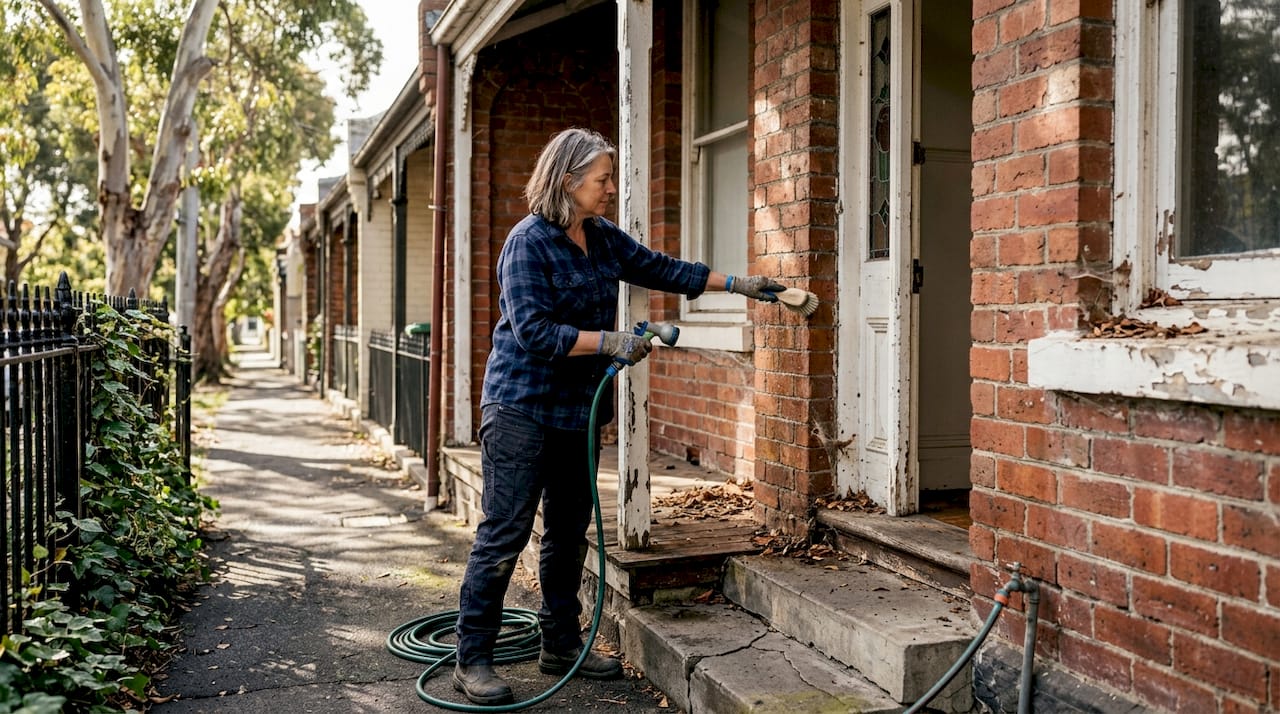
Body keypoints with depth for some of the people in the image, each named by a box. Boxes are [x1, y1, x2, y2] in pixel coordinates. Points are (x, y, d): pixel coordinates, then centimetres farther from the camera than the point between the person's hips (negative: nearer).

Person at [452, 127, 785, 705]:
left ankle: (561, 646, 26)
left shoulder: (603, 239, 10)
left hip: (577, 408, 8)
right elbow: (532, 332, -21)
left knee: (569, 532, 13)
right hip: (522, 407, -8)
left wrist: (737, 283, 19)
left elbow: (660, 269, 20)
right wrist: (609, 342, -23)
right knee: (504, 534, -5)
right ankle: (472, 661, 6)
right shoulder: (528, 242, -14)